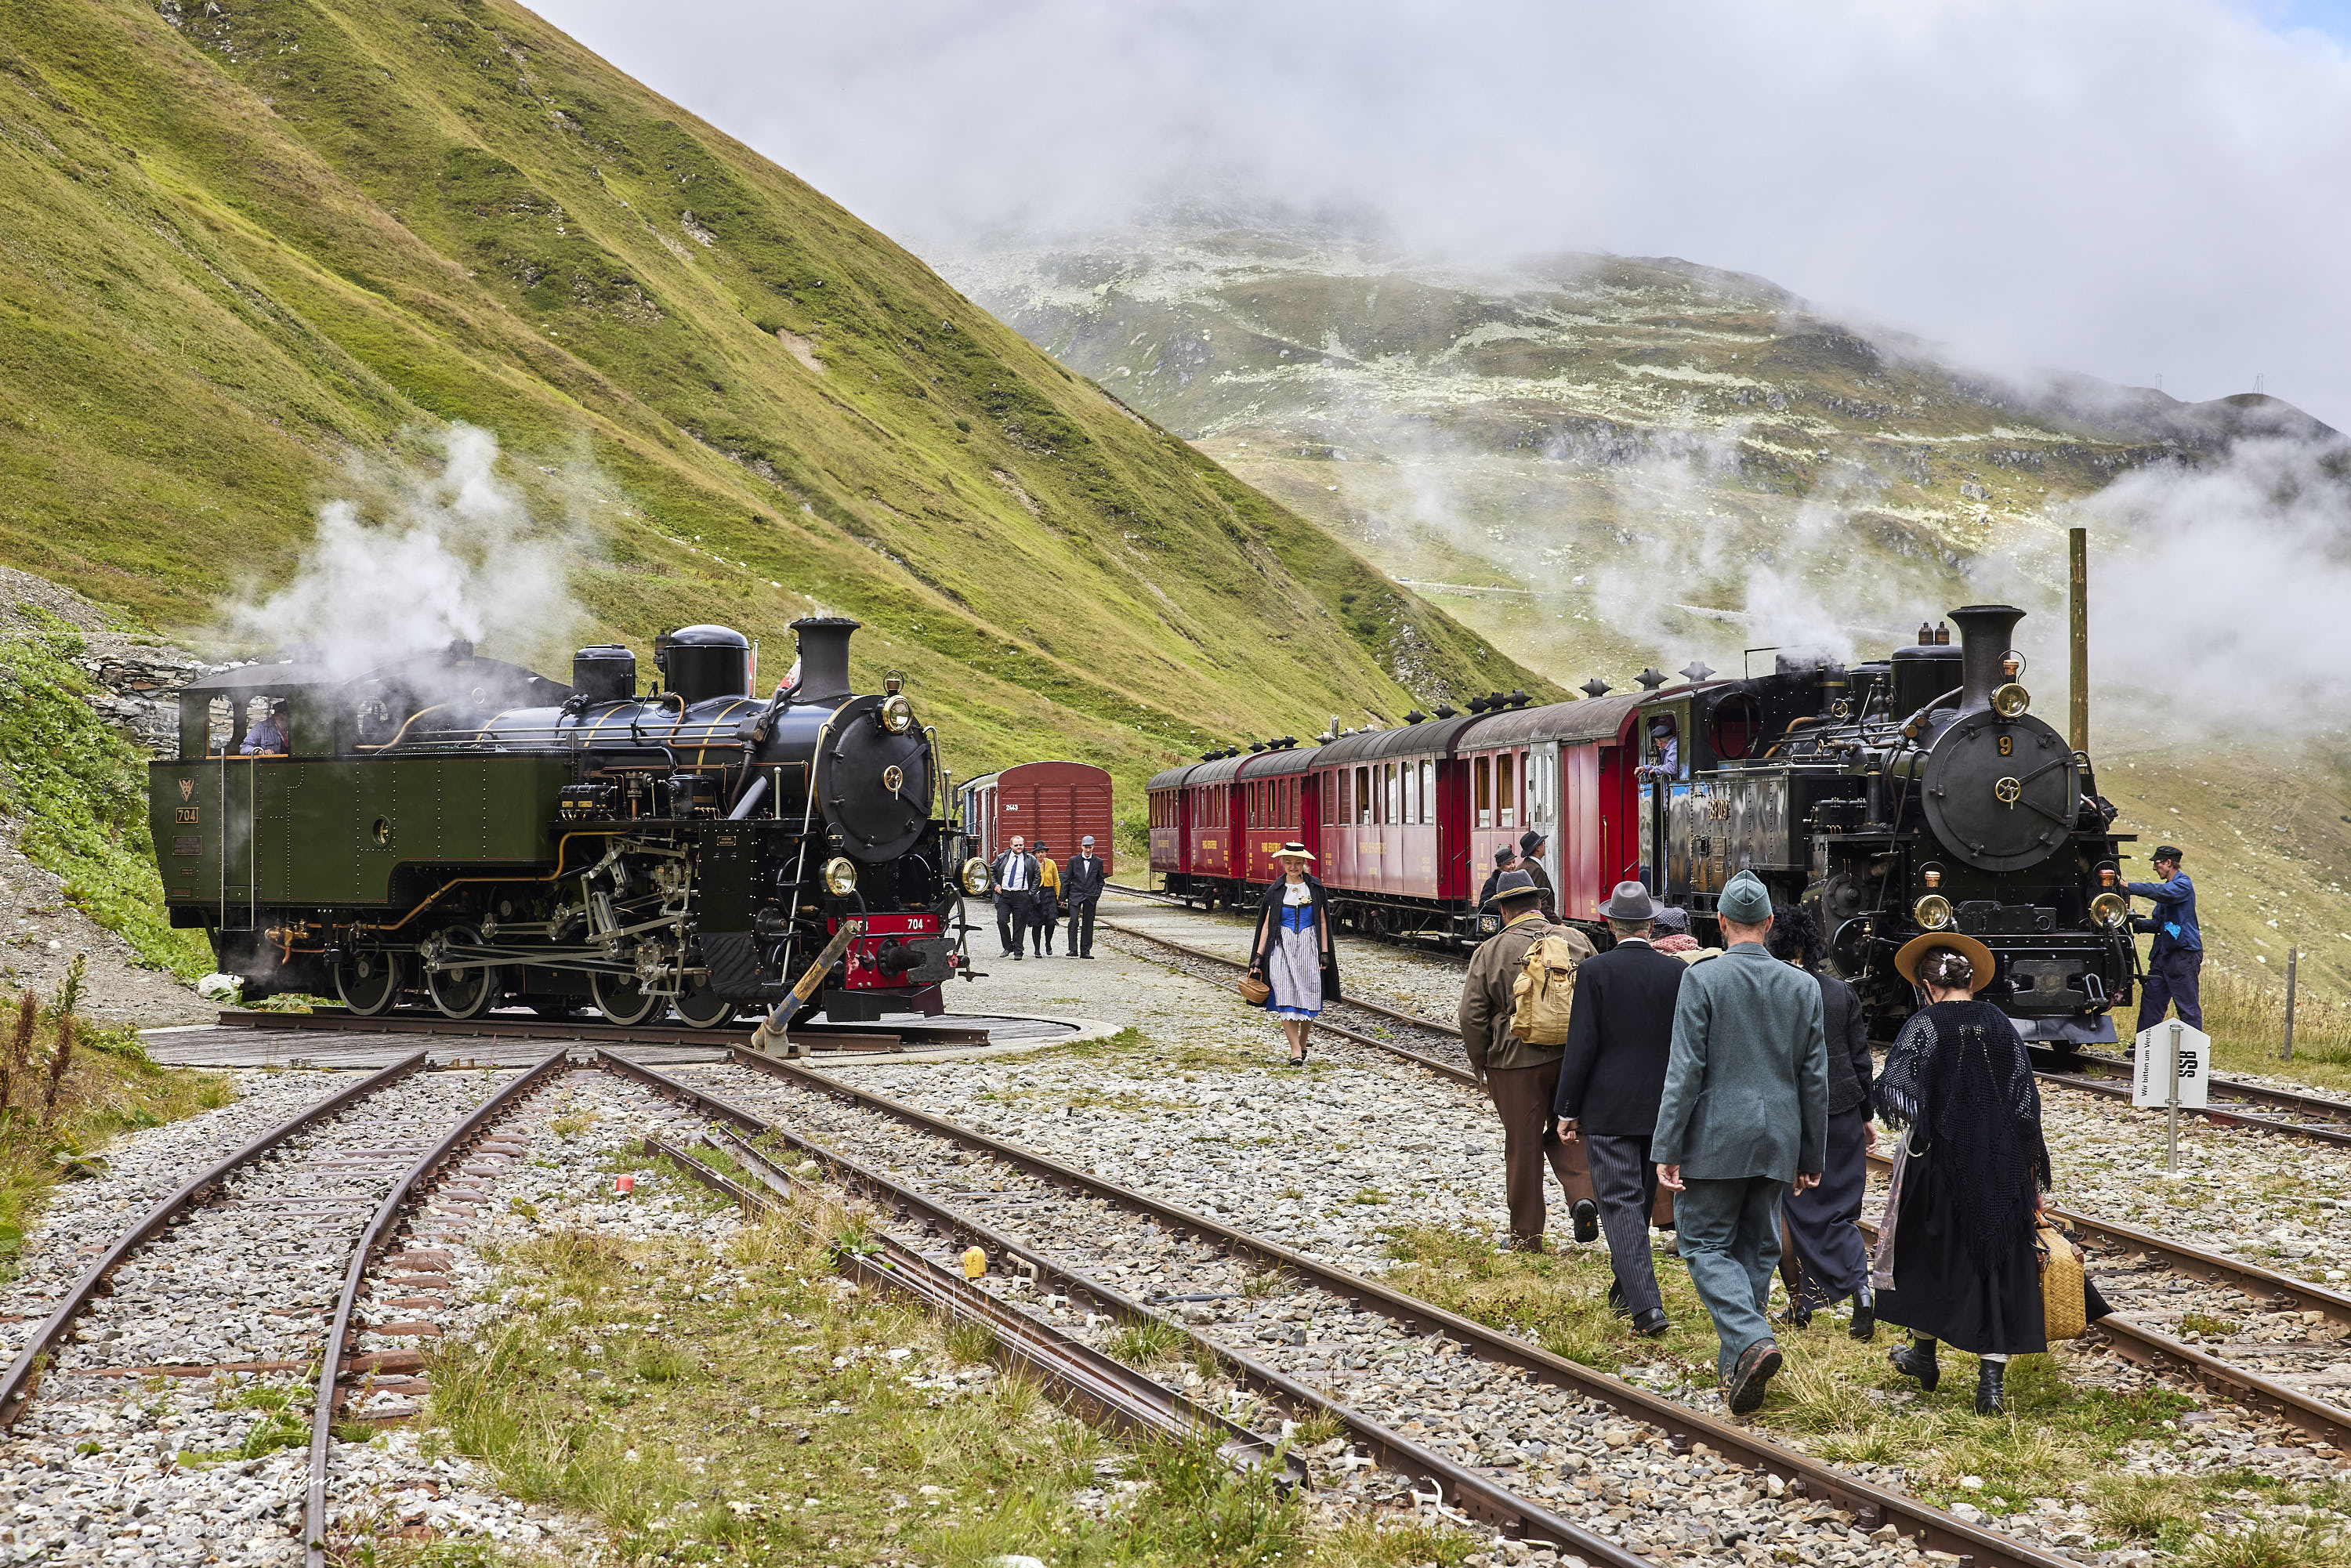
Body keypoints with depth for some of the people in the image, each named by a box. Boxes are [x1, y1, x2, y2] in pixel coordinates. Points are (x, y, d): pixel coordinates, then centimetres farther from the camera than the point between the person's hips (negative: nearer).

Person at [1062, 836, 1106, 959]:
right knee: (1074, 921, -16)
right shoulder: (1074, 860, 2)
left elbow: (1100, 880, 16)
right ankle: (1073, 950, -15)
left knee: (1088, 924, 3)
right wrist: (1063, 898, 2)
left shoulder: (1098, 862, 7)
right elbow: (1066, 879, 4)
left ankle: (1085, 951, 10)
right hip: (1075, 895, -2)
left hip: (1091, 897, 2)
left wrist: (1097, 894, 4)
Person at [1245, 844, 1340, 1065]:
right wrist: (1259, 956, 0)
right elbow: (1267, 924, 4)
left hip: (1308, 947, 0)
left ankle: (1303, 1043, 20)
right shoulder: (1275, 891, 4)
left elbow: (1322, 922, 7)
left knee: (1309, 996, 0)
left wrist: (1325, 952, 1)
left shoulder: (1314, 888, 5)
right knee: (1285, 997, -10)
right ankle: (1295, 1050, -9)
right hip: (1282, 946, 0)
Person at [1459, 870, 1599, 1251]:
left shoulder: (1490, 952, -7)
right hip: (1571, 1059, 3)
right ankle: (1583, 1194, -4)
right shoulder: (1576, 941, 1)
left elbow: (1471, 1016, -9)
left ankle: (1527, 1233, 16)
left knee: (1523, 1146, 8)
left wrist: (1481, 1065, 4)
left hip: (1516, 1062, -2)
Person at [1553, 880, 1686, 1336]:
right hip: (1661, 1110, 4)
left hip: (1608, 1110, -4)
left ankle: (1647, 1305, -16)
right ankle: (1627, 1286, 33)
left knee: (1620, 1202, -4)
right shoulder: (1677, 973, -1)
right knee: (1641, 1200, 19)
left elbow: (1581, 1046, -12)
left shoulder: (1595, 971, -11)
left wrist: (1568, 1110, -4)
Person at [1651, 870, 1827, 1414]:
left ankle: (1752, 1339, -19)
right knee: (1758, 1247, 14)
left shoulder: (1702, 979, -10)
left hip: (1716, 1139, -4)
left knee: (1705, 1243, 3)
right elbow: (1815, 1079, 7)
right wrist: (1813, 1156, 15)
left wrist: (1666, 1151, -9)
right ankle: (1737, 1368, 18)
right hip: (1777, 1142, 5)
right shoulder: (1803, 987, 4)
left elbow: (1685, 1070, -13)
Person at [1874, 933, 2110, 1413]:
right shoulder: (1999, 1023, 3)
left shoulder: (1924, 1024, -8)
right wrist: (2033, 1175, 9)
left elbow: (1894, 1092, -20)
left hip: (1941, 1158, -3)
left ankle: (1924, 1354, 33)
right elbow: (2026, 1101, 3)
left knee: (1930, 1253, 18)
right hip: (2003, 1161, 3)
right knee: (1999, 1258, 5)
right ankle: (1992, 1381, -1)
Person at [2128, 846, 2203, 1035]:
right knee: (2150, 1000, 6)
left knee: (2188, 1005, -5)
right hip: (2163, 953, 9)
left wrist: (2129, 886, -27)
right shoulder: (2168, 886, 20)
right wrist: (2137, 923, 4)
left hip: (2185, 953, -9)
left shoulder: (2184, 884, -8)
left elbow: (2163, 892, -28)